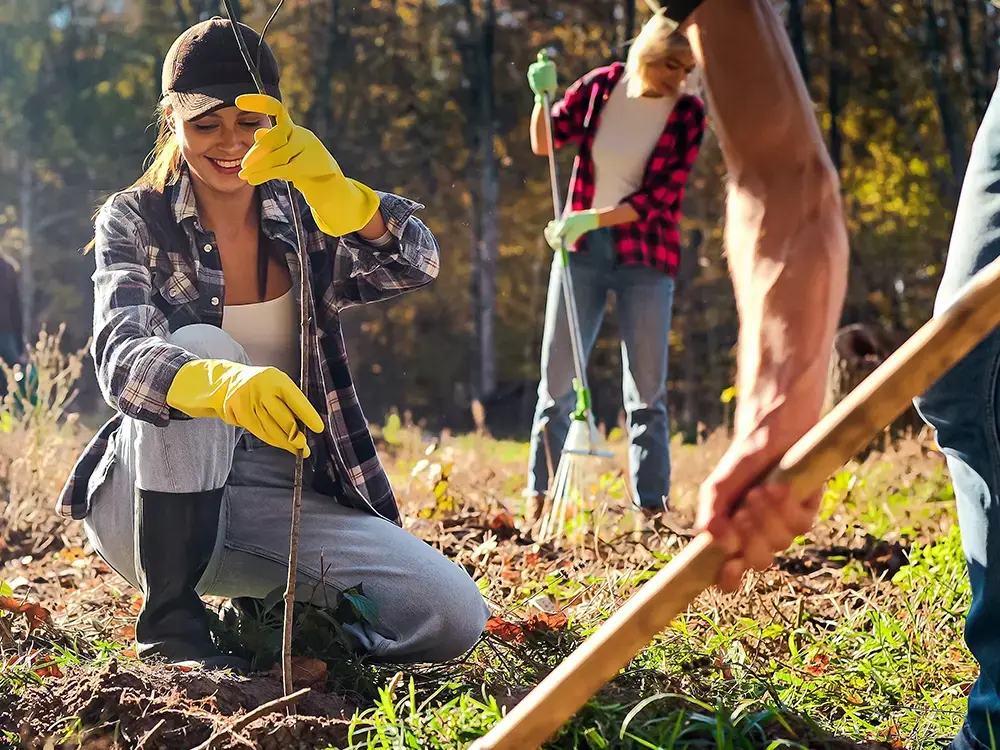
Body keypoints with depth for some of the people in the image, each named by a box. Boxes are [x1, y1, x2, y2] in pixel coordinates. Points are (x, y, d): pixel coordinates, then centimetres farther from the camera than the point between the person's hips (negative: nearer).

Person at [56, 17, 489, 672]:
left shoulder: (302, 220, 4)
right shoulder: (134, 221, -4)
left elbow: (417, 265, -15)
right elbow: (121, 361, -23)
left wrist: (327, 183, -36)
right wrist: (225, 383, -46)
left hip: (279, 500, 2)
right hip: (152, 500, -2)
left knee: (455, 618, -17)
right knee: (197, 344, -31)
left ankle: (265, 610, 11)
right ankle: (171, 623, -21)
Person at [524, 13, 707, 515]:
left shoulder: (689, 115, -8)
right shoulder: (600, 86, -2)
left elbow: (659, 198, -13)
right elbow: (546, 143, 10)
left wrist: (593, 218, -25)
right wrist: (543, 98, -9)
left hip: (645, 257, -2)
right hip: (580, 248, 2)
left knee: (647, 392, 0)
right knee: (557, 379, 3)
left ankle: (651, 508, 5)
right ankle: (539, 500, 9)